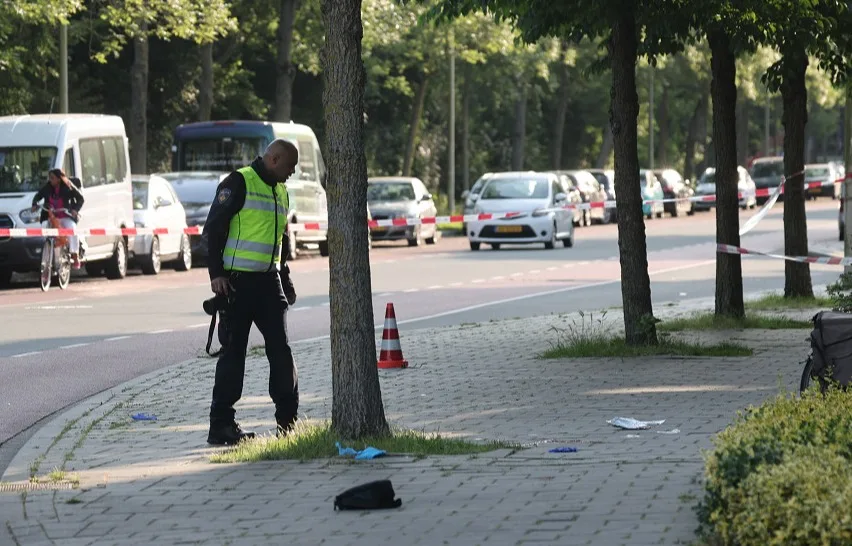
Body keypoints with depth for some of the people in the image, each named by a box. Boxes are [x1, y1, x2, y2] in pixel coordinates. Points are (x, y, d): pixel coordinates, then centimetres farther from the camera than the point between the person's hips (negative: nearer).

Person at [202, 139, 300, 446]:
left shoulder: (280, 192, 18)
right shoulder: (239, 183, -8)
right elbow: (214, 228, -11)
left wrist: (284, 278, 20)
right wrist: (216, 273, -16)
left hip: (268, 282, 7)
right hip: (237, 281, -7)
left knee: (280, 348, 4)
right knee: (233, 351, -3)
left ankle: (288, 420, 11)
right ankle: (221, 426, 3)